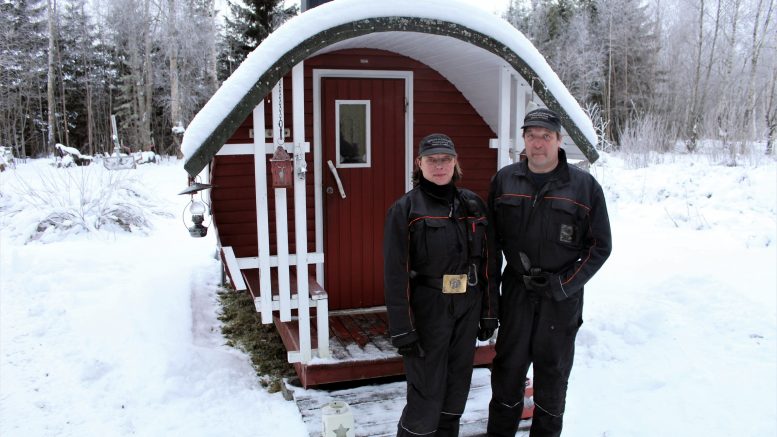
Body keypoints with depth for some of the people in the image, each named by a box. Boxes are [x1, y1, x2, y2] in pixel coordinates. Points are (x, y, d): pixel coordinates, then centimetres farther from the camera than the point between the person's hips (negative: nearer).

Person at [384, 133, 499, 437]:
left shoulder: (474, 205, 7)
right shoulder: (405, 209, -7)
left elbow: (488, 263, 11)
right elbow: (396, 274, -10)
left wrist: (489, 312, 9)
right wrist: (402, 329, -13)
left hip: (468, 310, 5)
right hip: (428, 310, -5)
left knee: (457, 385, 15)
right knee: (427, 392, -2)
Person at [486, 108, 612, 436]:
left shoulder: (585, 185, -5)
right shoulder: (504, 181, 2)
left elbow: (600, 246, -1)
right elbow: (492, 238, 9)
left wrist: (565, 284, -10)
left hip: (562, 297, -1)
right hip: (515, 291, 2)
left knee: (553, 371, 11)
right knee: (508, 366, 11)